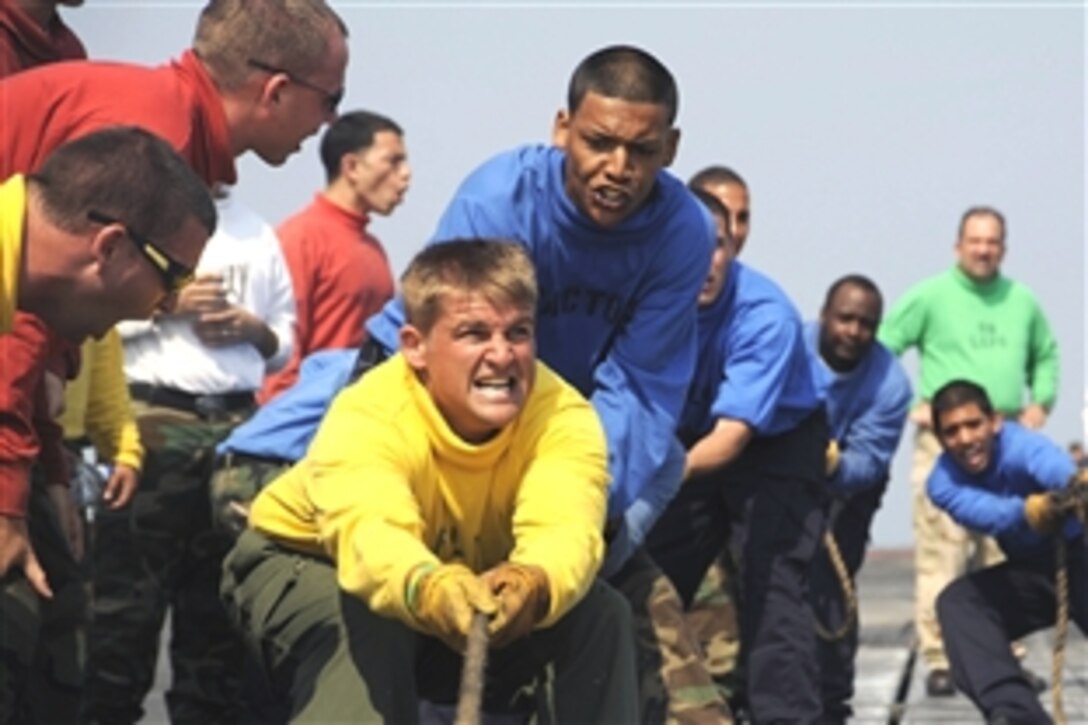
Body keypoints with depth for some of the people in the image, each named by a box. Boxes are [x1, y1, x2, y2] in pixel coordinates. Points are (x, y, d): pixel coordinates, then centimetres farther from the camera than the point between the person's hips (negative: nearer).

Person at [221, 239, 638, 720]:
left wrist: (534, 583, -71)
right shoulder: (368, 414, -35)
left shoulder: (562, 415, -27)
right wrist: (429, 589, -79)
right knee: (366, 625, -36)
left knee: (601, 612, -19)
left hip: (469, 582, 4)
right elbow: (370, 534, -55)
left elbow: (564, 528, -46)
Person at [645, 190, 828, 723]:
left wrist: (674, 472, -55)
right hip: (692, 443, 5)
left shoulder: (765, 314, -33)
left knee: (771, 582, -18)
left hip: (776, 444, -5)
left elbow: (733, 433, -39)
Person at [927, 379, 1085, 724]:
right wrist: (1026, 512, -61)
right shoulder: (943, 481, -15)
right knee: (957, 601, -19)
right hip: (1032, 571, 4)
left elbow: (1051, 464, -54)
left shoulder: (1019, 446, -29)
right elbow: (981, 510, -38)